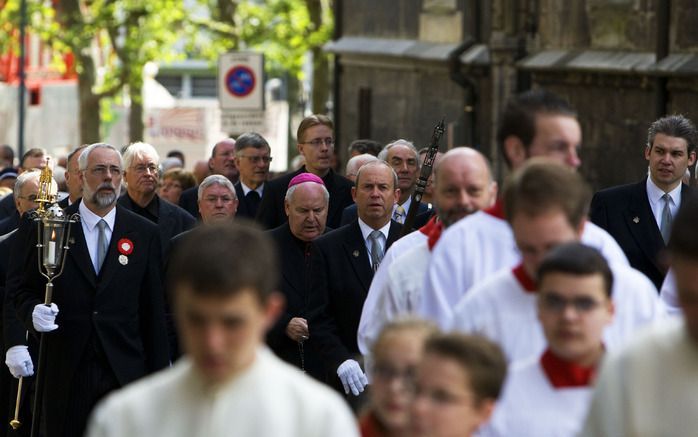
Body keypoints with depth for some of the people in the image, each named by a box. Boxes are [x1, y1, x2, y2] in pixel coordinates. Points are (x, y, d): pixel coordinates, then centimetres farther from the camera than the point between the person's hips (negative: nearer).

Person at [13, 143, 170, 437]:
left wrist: (158, 374, 5)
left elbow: (153, 310, 8)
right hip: (65, 374, -1)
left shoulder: (144, 234, 8)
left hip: (125, 371, 1)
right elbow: (24, 290, 8)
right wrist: (34, 312, -16)